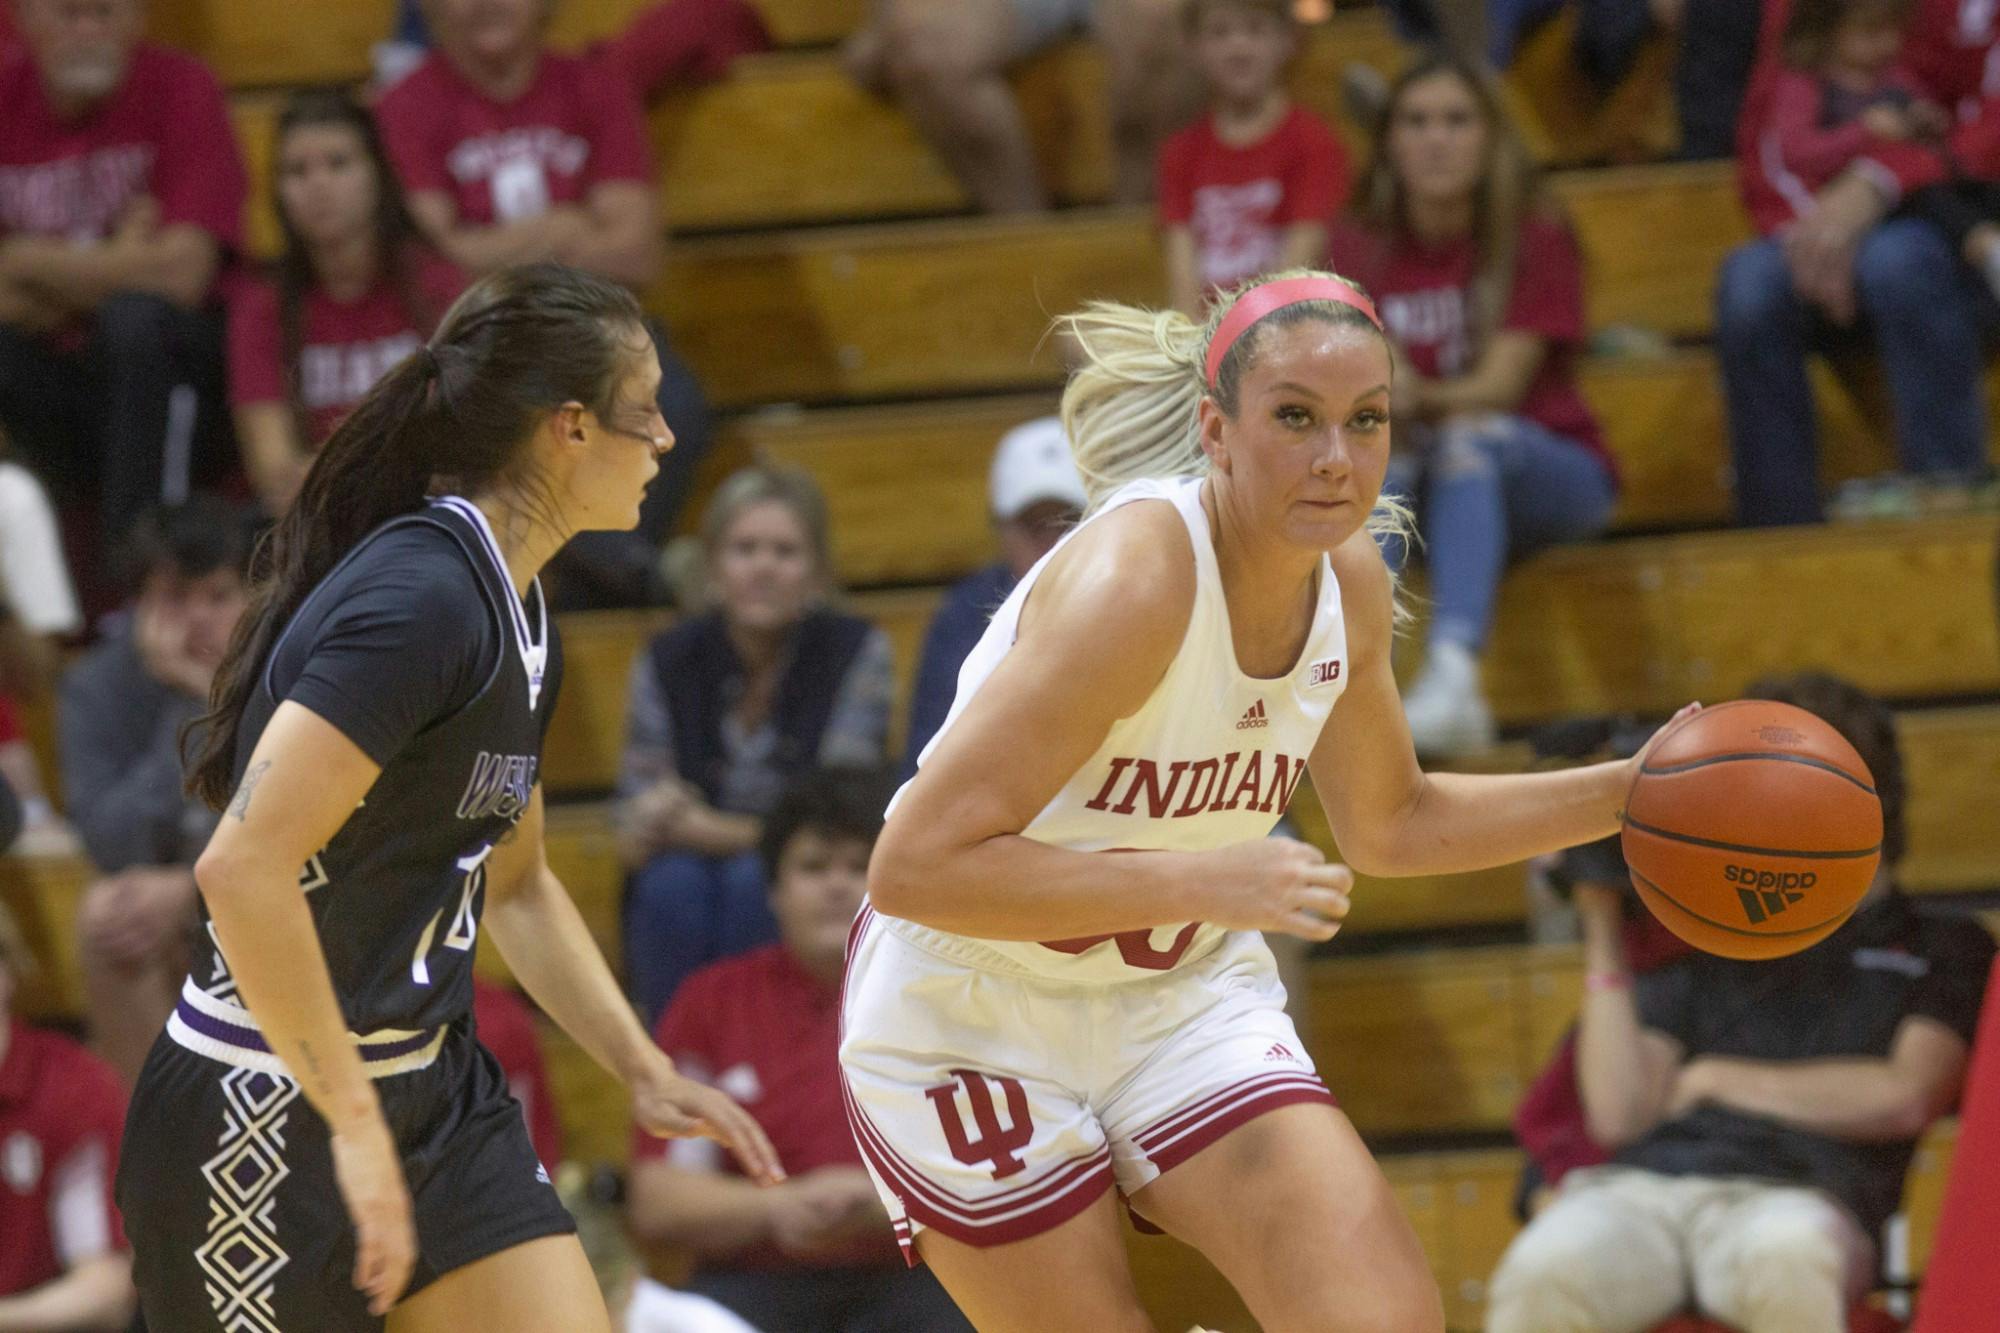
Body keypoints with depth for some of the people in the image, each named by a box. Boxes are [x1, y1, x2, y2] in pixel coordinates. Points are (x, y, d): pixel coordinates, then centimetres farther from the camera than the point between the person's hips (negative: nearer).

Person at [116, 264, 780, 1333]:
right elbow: (243, 867, -28)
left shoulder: (515, 611, 10)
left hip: (433, 1092, 9)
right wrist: (354, 1122, -25)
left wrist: (645, 1074, 20)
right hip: (266, 1117, -9)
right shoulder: (421, 596, -20)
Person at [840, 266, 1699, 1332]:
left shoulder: (1350, 582, -6)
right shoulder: (1134, 577, -29)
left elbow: (1387, 825, 15)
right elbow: (915, 866, -33)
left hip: (1183, 992, 6)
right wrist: (1208, 881, -34)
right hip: (973, 1019, -6)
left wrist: (1625, 796, 3)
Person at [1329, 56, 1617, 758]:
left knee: (1470, 439, -35)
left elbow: (1500, 386, -17)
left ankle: (1454, 674, -57)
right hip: (1420, 485, 2)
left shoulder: (1535, 239, -5)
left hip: (1551, 473, -2)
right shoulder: (1362, 247, 2)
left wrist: (1424, 399, -38)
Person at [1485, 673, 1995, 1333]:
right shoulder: (1708, 947, 29)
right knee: (1544, 1268, -35)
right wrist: (1602, 931, 17)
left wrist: (1715, 1080, 10)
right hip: (1643, 1185, 3)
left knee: (1786, 1257, -42)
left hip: (1794, 1198, -2)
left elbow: (1902, 1098, 4)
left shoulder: (1944, 951, 22)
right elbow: (1618, 1114, 16)